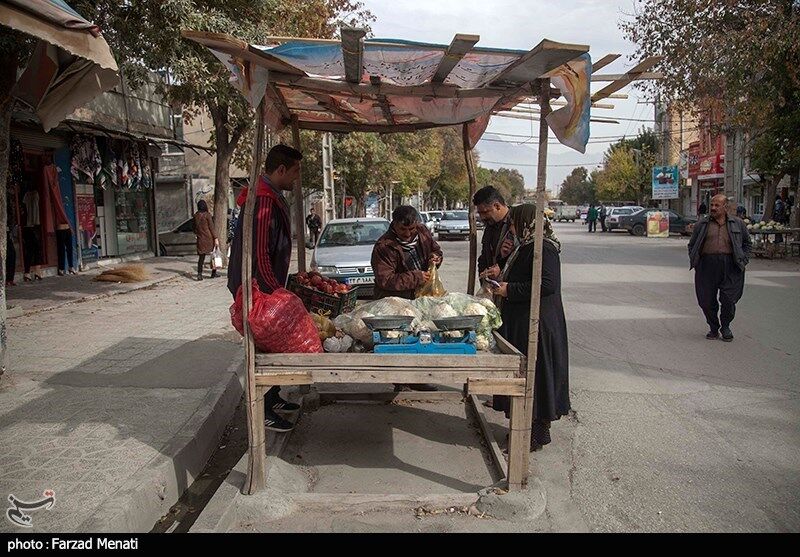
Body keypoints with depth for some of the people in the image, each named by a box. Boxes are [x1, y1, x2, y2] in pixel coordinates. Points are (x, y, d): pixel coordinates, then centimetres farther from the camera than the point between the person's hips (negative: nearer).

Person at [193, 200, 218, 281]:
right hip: (209, 238, -4)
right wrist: (216, 238, -8)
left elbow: (195, 228, 11)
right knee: (213, 255, 9)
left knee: (201, 257, 5)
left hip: (200, 239, 4)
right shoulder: (207, 215, -9)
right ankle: (214, 273, 14)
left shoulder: (196, 216, 4)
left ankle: (199, 274, -5)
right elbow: (211, 228, -10)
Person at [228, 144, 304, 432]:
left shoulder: (273, 198, 13)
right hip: (260, 289, -10)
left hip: (268, 287, 10)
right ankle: (264, 411, 8)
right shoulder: (264, 200, -22)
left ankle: (272, 398, 31)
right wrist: (275, 293, -22)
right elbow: (259, 254, -26)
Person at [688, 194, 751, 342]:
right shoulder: (702, 224, 12)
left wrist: (743, 260, 7)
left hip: (730, 268, -1)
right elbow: (692, 245, 17)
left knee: (729, 300, -5)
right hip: (707, 267, 1)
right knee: (706, 301, 1)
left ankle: (725, 327, 20)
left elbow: (747, 243, 20)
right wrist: (694, 261, 3)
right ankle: (713, 328, 21)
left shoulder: (737, 224, 12)